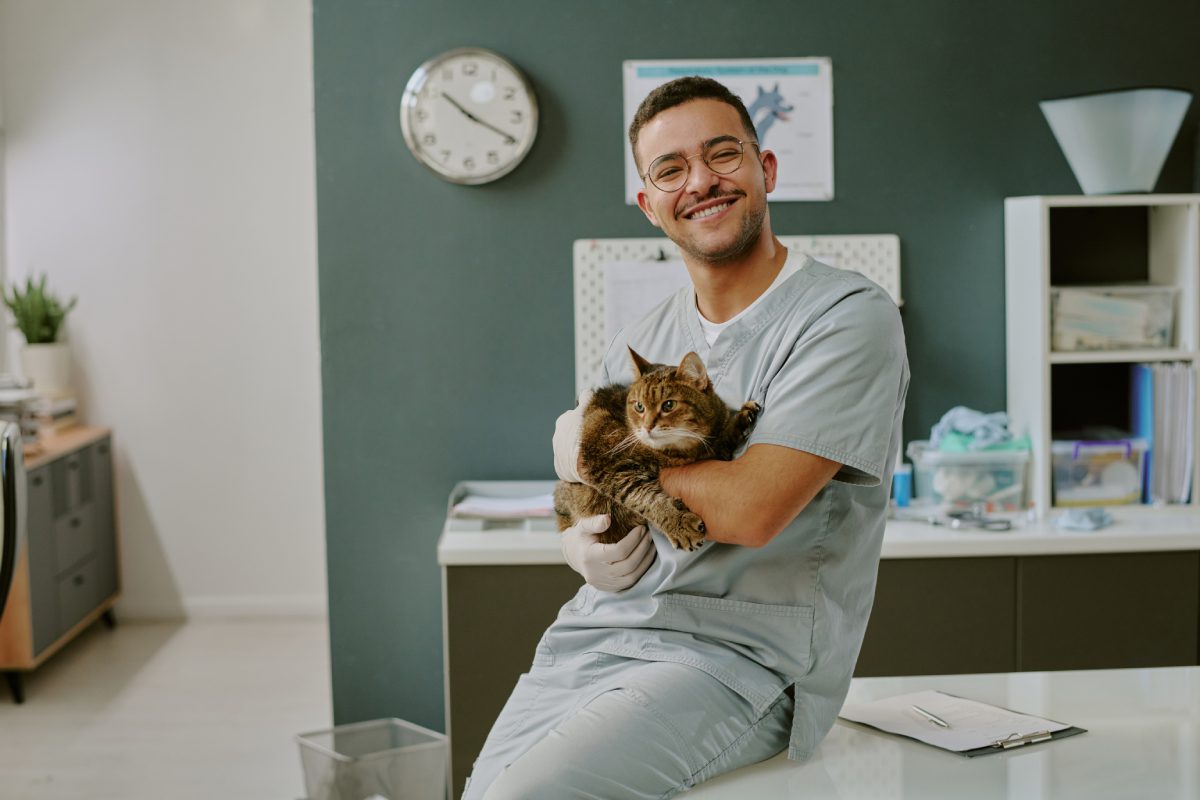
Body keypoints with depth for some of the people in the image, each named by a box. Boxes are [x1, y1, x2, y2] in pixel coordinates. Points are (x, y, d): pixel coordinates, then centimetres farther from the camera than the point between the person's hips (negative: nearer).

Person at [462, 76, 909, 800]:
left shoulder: (849, 316, -8)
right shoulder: (639, 346, 14)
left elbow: (749, 508, -18)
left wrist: (594, 456, -4)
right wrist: (591, 548, -8)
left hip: (743, 652, -6)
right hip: (599, 631, 6)